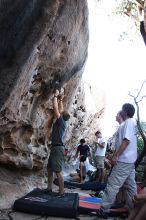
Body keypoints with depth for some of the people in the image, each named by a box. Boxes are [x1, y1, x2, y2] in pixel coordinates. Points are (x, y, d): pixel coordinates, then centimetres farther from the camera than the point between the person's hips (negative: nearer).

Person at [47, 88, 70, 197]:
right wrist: (60, 99, 27)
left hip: (58, 148, -10)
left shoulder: (61, 121, -10)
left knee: (58, 171, -8)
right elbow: (60, 109, 26)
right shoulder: (62, 122, 13)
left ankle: (61, 192, -4)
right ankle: (49, 188, 25)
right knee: (50, 169, 17)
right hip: (55, 148, 10)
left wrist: (56, 96, -4)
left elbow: (55, 108, -13)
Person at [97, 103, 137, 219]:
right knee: (131, 186, 14)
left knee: (112, 185, -7)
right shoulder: (132, 122, 16)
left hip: (124, 160, -10)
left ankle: (103, 210, -3)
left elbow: (126, 140, -21)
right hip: (130, 160, 10)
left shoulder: (129, 122, -13)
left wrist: (116, 155, -22)